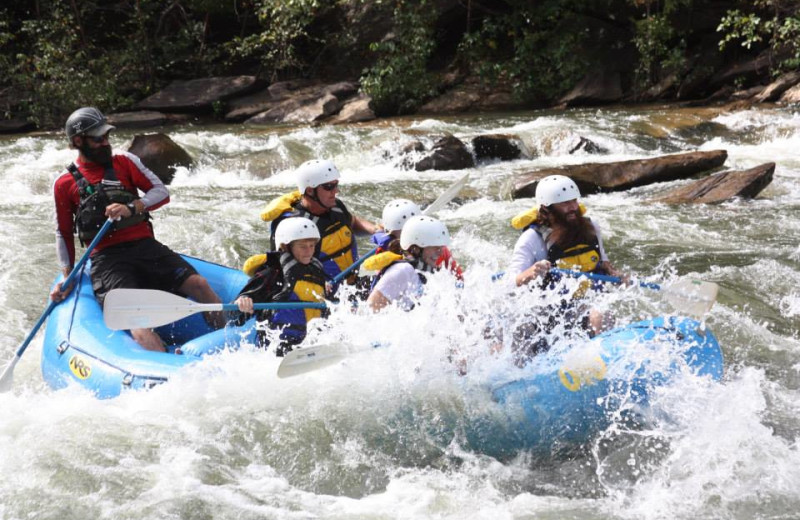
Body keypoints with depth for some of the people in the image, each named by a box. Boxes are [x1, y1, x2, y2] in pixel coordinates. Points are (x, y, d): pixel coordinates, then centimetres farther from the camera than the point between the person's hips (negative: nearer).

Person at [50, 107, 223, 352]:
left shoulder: (124, 162, 11)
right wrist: (68, 278, 7)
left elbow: (162, 192, 5)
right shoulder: (65, 184, 7)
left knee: (199, 285, -17)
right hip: (106, 258, -3)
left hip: (145, 246, 3)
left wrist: (131, 208, -13)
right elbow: (63, 234, 14)